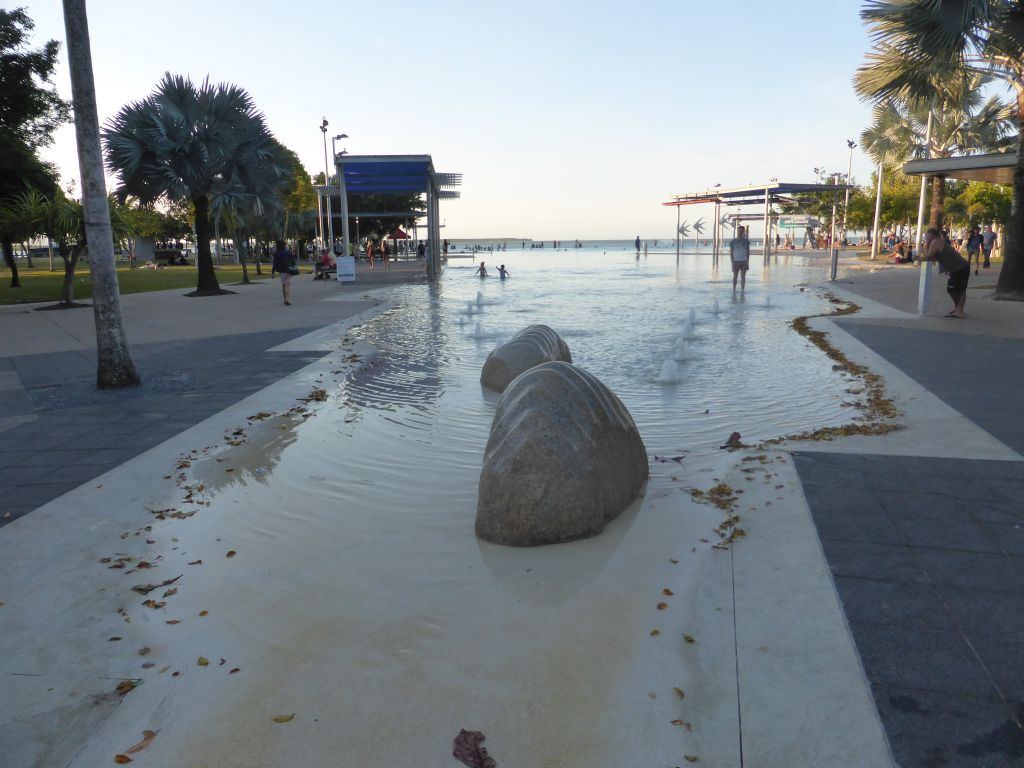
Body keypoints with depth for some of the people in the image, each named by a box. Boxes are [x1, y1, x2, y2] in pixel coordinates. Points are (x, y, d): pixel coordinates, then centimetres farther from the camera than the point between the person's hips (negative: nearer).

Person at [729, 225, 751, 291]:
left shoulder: (746, 241, 2)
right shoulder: (733, 241, -3)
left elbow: (748, 252, 6)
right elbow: (731, 252, -1)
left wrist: (747, 261, 1)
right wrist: (732, 262, -7)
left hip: (744, 261, 1)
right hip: (736, 261, -1)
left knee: (743, 277, 3)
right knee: (735, 276, 5)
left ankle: (742, 290, 9)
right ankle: (734, 290, 13)